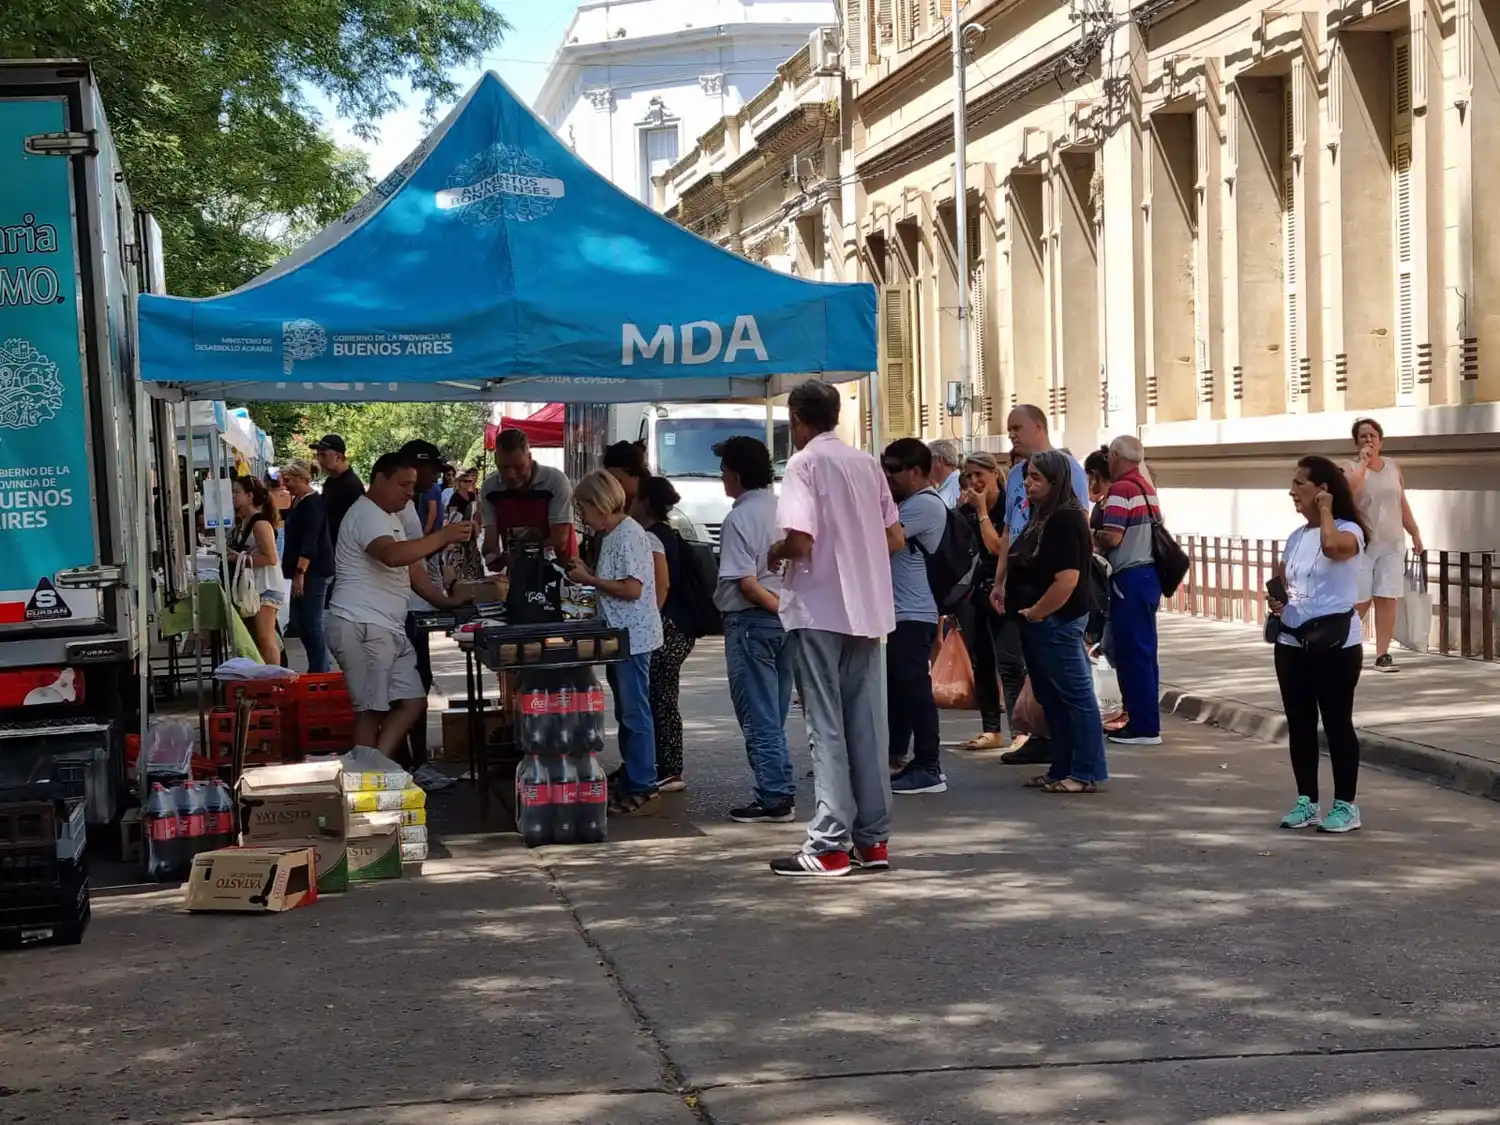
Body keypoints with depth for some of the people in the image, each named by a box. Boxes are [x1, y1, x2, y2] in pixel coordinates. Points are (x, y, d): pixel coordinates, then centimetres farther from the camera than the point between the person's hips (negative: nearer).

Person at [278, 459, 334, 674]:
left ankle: (320, 669, -3)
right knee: (299, 621, 12)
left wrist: (299, 572, -26)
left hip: (314, 570, -10)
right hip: (303, 571, 10)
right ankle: (323, 664, 19)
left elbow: (310, 542, -22)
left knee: (312, 622, -8)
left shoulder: (313, 503, -14)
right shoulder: (297, 502, 16)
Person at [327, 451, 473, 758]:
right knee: (370, 710, -8)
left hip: (389, 629, 10)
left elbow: (412, 568, 23)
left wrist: (445, 602, 13)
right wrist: (443, 536, -25)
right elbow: (392, 555, -30)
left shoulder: (391, 517, 21)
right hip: (361, 628, -10)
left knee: (413, 702, 5)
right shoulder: (366, 514, -12)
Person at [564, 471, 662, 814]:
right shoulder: (612, 535, 15)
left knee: (635, 712, -6)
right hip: (620, 635, 11)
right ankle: (631, 782, 23)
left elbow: (631, 588, -23)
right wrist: (586, 572, 8)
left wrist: (589, 579, -15)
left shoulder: (628, 535, -16)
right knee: (626, 712, 15)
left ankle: (642, 786, -2)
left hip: (633, 636, -11)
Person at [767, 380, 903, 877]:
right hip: (865, 609, 6)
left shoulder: (805, 463, -9)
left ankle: (830, 846, -4)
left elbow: (800, 540, -19)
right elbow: (895, 539, 12)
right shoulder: (866, 463, 10)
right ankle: (873, 838, 12)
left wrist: (775, 553, 1)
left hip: (819, 610, -6)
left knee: (827, 728, -4)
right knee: (866, 724, 9)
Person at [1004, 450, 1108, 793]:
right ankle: (1062, 769, 22)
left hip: (1055, 621, -11)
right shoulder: (1042, 515, 13)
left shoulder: (1064, 520, -18)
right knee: (1051, 698, 15)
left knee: (1075, 696, -4)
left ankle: (1087, 773, 1)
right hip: (1038, 622, 11)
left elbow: (1067, 579, -26)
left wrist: (1035, 612, -17)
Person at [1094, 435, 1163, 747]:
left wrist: (1091, 537, 0)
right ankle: (1146, 721, 17)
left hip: (1129, 578, -9)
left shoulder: (1121, 489, -13)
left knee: (1131, 653, -5)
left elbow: (1112, 537, -20)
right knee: (1144, 651, 13)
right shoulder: (1147, 487, 14)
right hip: (1148, 573, 9)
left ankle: (1143, 727, -3)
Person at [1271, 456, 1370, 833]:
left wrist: (1326, 511, -18)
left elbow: (1332, 546, -35)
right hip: (1292, 641, 7)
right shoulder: (1296, 536, 12)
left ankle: (1345, 806, 7)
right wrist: (1276, 601, 1)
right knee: (1299, 723, 9)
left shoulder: (1348, 532, -10)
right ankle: (1306, 802, 18)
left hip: (1335, 641, -7)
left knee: (1336, 723, -1)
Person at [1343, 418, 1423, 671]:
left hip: (1392, 543, 4)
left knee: (1387, 599, -2)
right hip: (1361, 543, -4)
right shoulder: (1351, 467, -3)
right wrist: (1363, 461, -16)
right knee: (1360, 601, -3)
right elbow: (1351, 489, -25)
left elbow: (1403, 504, 16)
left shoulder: (1393, 467, 10)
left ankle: (1382, 654, 0)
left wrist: (1415, 533, 14)